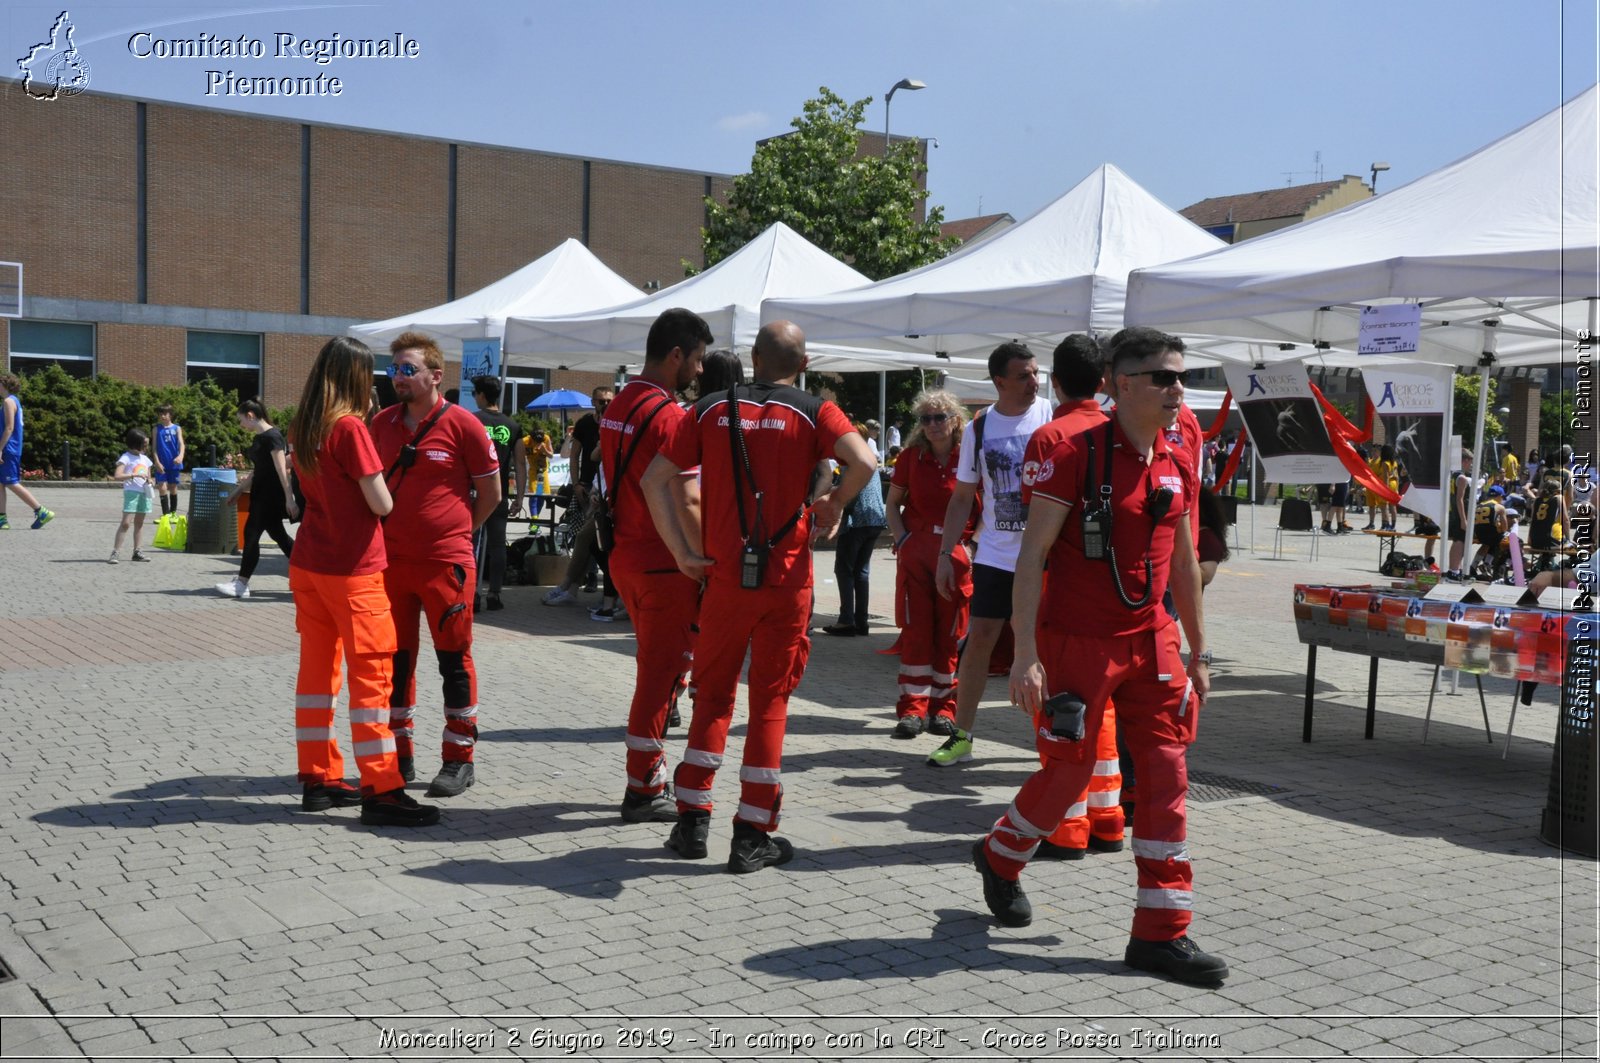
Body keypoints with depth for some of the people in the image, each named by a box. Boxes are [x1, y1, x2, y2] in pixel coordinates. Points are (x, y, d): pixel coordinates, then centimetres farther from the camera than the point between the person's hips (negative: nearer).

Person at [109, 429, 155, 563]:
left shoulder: (145, 458, 15)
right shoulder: (126, 458, -6)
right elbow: (118, 475, -18)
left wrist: (149, 481, 2)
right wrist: (135, 475, -25)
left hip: (144, 492, 7)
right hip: (131, 492, -7)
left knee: (139, 523, 11)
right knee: (126, 522, -14)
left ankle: (136, 552, 18)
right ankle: (115, 552, -15)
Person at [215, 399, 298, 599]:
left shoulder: (271, 436, -15)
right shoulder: (257, 438, 14)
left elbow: (282, 469, -20)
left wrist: (289, 498, -24)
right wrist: (239, 490, 23)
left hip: (271, 496, -10)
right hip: (261, 494, 10)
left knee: (252, 534, -9)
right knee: (279, 535, 12)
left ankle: (241, 584, -5)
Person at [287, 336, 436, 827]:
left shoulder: (302, 428, 6)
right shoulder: (350, 428, -16)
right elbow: (381, 504, -15)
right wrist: (380, 488, 5)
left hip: (308, 564, 8)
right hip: (351, 570, -8)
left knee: (318, 668, 13)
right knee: (372, 675, -4)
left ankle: (319, 778, 19)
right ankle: (381, 791, -3)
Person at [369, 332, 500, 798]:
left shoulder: (462, 424, -8)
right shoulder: (382, 423, 7)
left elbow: (490, 492, 0)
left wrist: (457, 532, 4)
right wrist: (387, 533, 10)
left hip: (446, 563, -5)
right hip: (391, 562, 5)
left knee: (454, 659, 3)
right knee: (395, 658, 11)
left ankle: (460, 760, 12)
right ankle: (399, 756, 23)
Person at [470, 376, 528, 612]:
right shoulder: (512, 426, 7)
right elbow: (521, 464, 5)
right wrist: (519, 498, 9)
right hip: (500, 495, 3)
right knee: (497, 544, 7)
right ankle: (494, 595, 8)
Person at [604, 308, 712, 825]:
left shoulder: (617, 405, 11)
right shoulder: (670, 415, -18)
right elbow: (686, 503, -23)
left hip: (625, 554, 9)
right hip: (665, 563, -9)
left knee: (654, 666, 20)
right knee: (662, 671, 0)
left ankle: (650, 775, 28)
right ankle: (644, 791, 7)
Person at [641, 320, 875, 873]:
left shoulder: (711, 409, 6)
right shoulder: (814, 412, -1)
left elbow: (654, 478, 0)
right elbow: (863, 462, -20)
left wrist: (681, 551, 0)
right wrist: (832, 506, -3)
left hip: (723, 577, 2)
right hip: (785, 579, -2)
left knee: (713, 693, 17)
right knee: (770, 702, 7)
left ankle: (692, 821, 16)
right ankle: (752, 836, 10)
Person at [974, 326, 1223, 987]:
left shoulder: (1178, 467, 8)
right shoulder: (1076, 455, -12)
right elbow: (1032, 554, -14)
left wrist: (1197, 652, 18)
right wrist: (1026, 653, -20)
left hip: (1150, 641, 6)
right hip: (1077, 641, -6)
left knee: (1166, 773, 1)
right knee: (1070, 769, 5)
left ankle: (1161, 933, 8)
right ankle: (999, 856, 35)